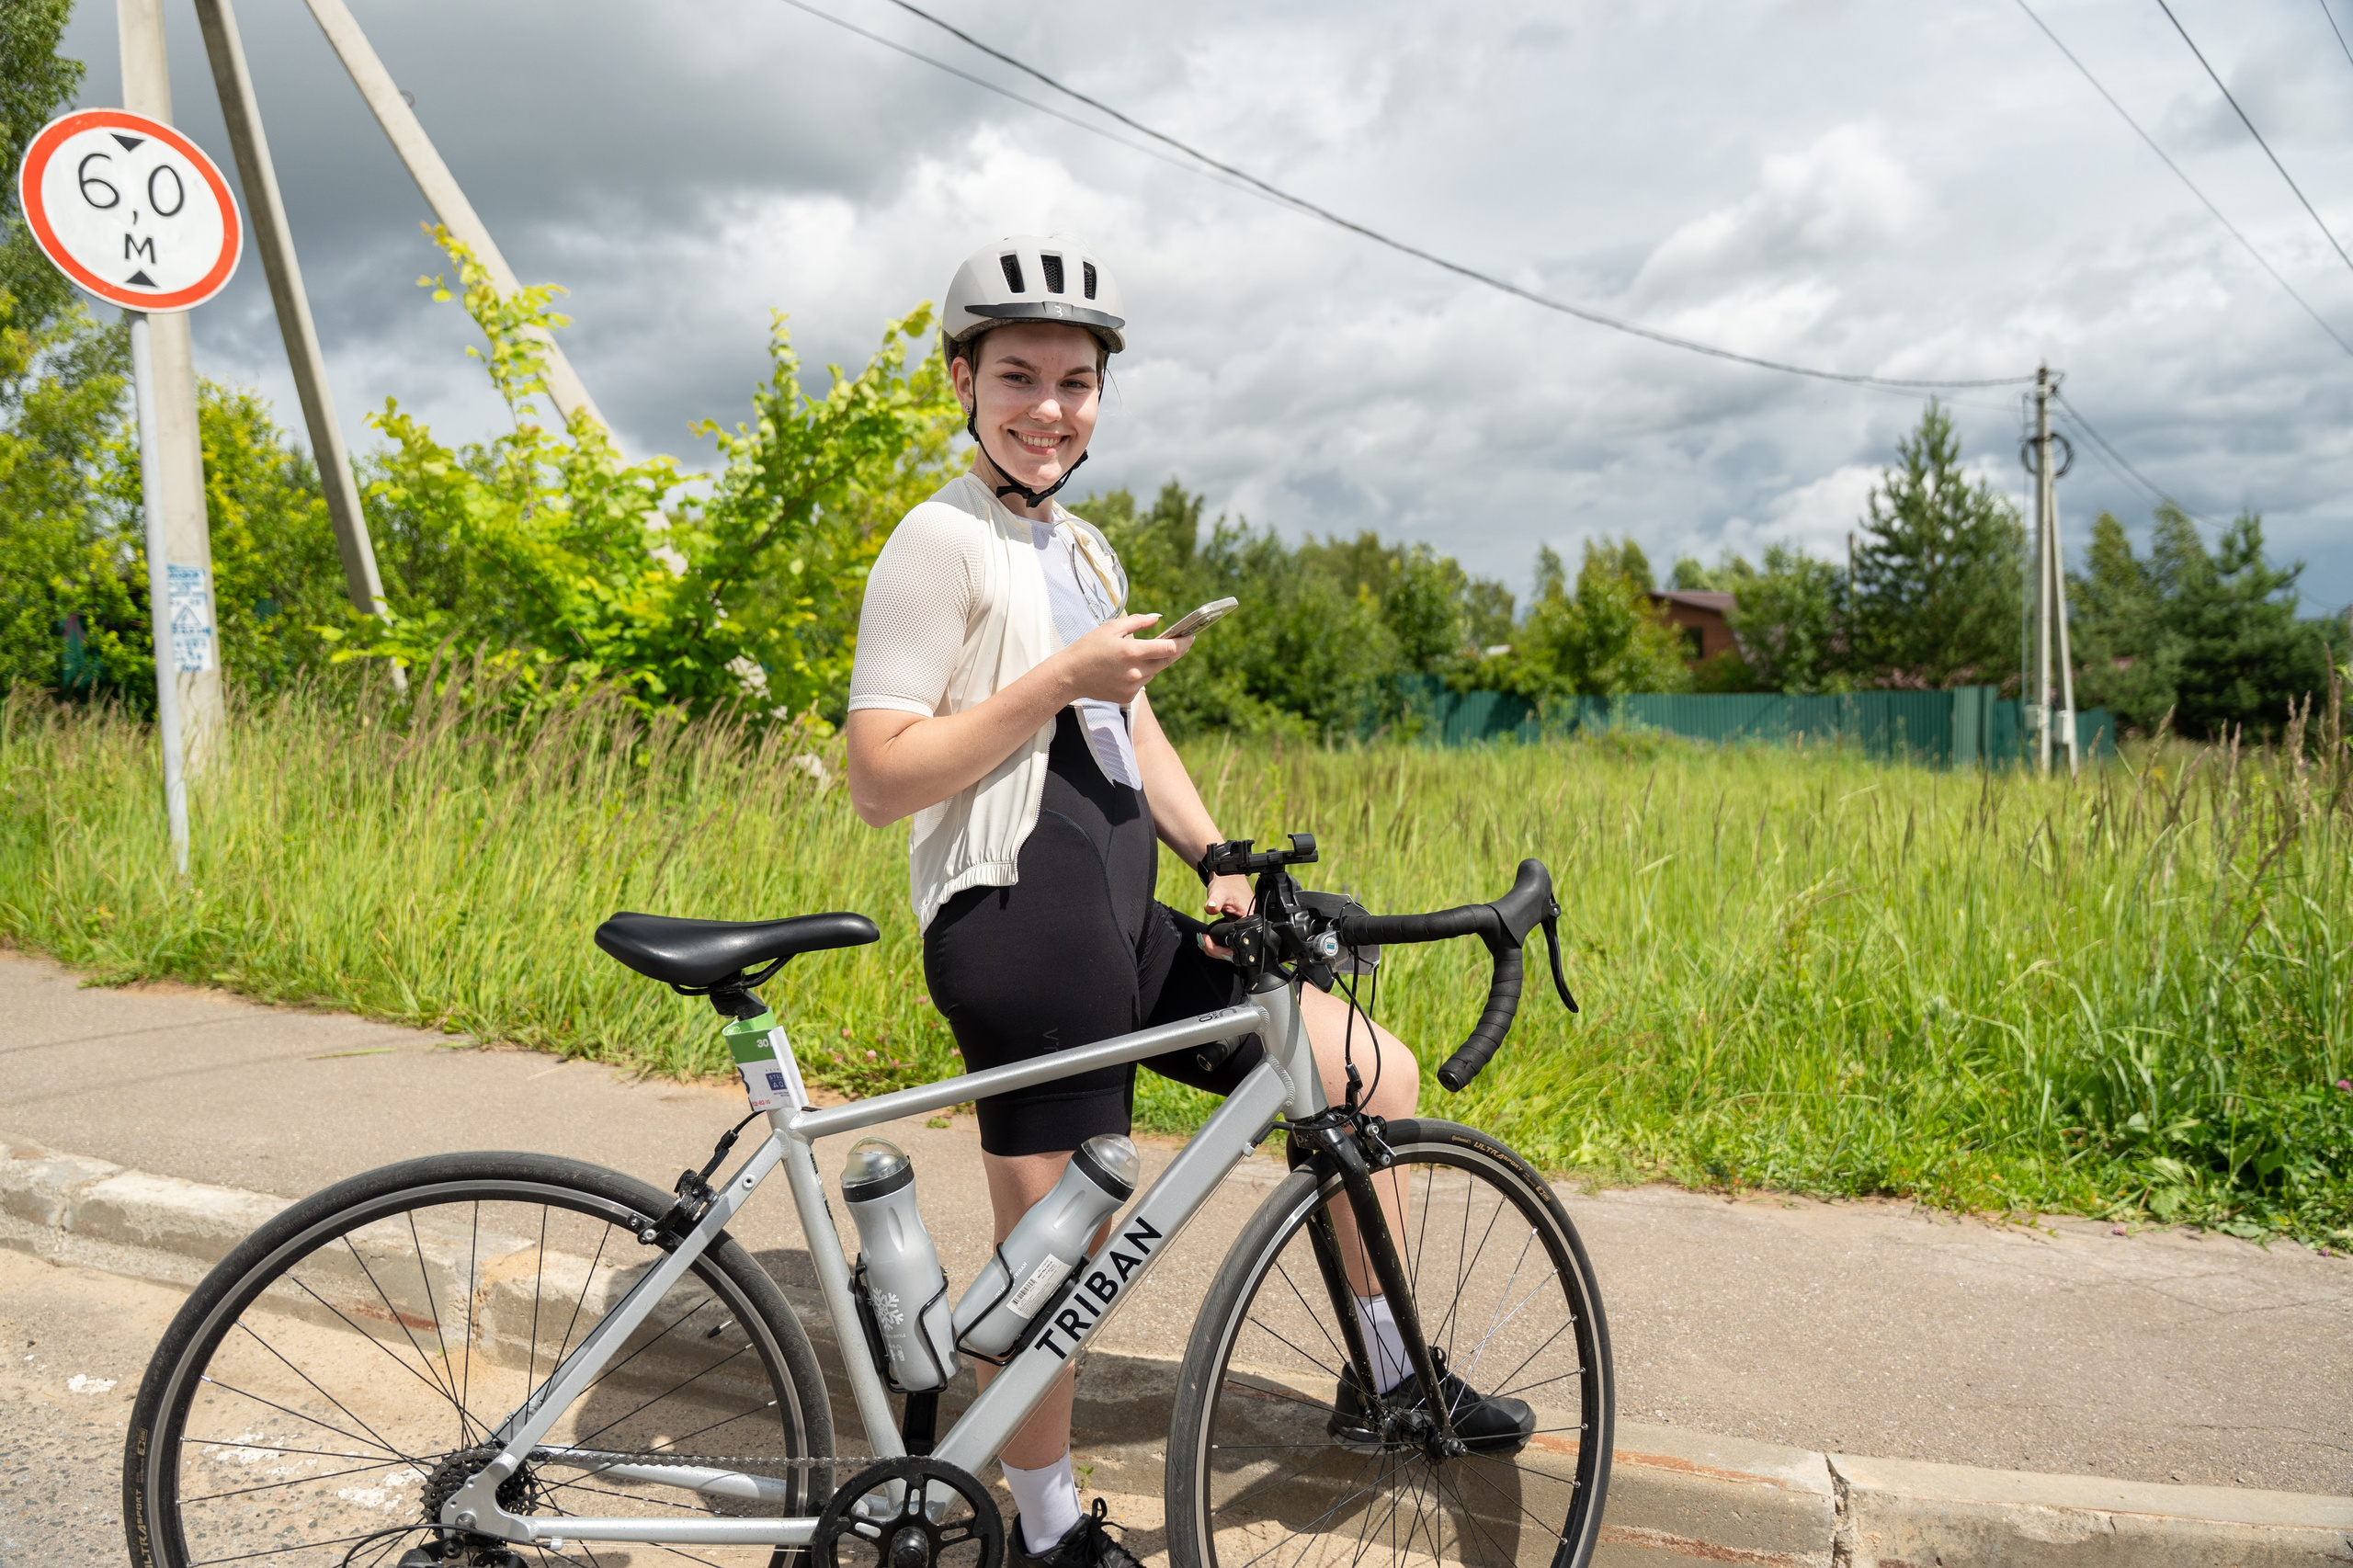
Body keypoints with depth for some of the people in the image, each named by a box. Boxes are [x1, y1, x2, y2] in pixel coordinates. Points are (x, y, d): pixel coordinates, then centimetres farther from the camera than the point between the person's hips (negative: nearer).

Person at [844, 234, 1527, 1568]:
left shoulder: (1085, 548, 19)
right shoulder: (941, 544, -7)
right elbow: (879, 779, -13)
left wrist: (1221, 861, 11)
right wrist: (1060, 679, -17)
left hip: (1131, 929, 9)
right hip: (1018, 938, -8)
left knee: (1380, 1075, 9)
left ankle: (1388, 1373, 25)